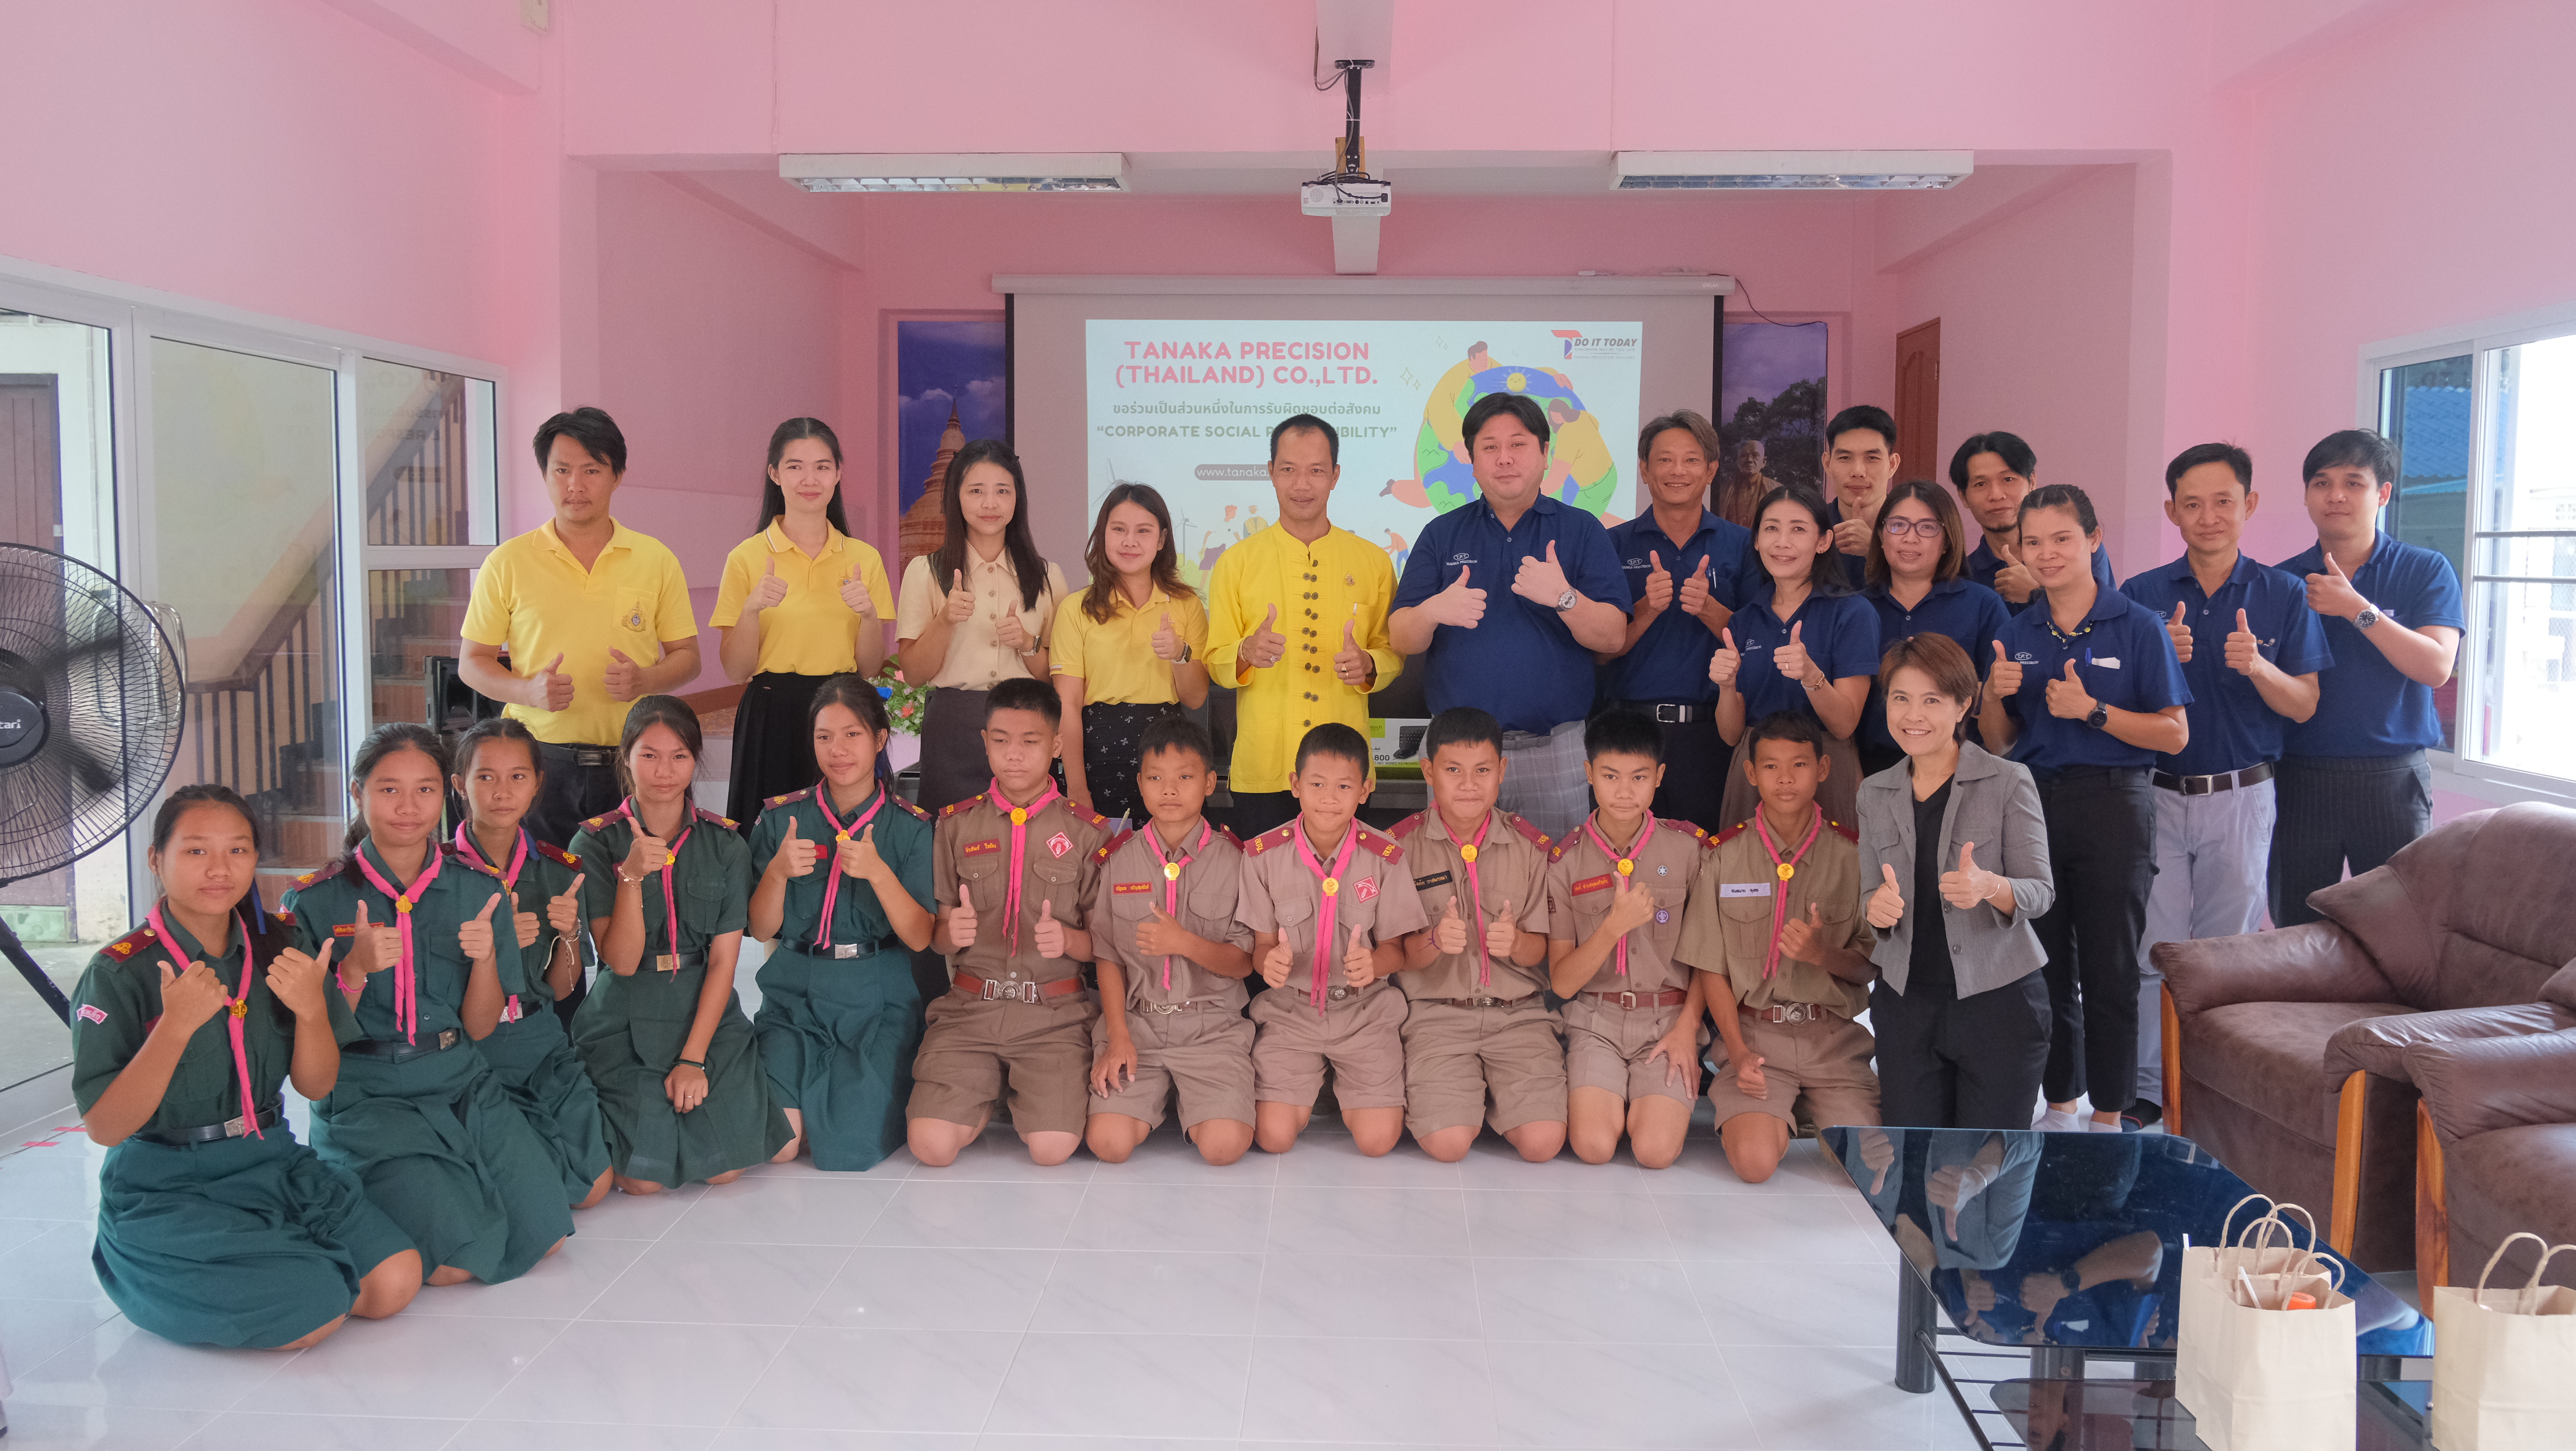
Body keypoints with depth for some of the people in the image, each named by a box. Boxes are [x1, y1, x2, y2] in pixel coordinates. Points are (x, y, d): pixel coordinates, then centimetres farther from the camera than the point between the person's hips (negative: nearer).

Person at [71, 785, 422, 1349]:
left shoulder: (276, 949, 3)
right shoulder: (119, 973, -11)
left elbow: (317, 1087, 3)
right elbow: (105, 1127, -15)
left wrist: (312, 1009, -17)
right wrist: (176, 1026, -28)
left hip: (271, 1164, 4)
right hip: (165, 1190, -4)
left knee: (396, 1280, -16)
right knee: (312, 1313, -23)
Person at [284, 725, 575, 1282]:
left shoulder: (476, 891, 5)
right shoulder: (315, 900, -4)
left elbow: (479, 1027, 7)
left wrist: (485, 957, -12)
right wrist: (356, 970, -21)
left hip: (463, 1086, 3)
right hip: (367, 1096, -3)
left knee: (544, 1234, -13)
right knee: (458, 1259, -20)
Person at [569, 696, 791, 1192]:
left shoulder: (725, 844, 2)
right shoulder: (595, 843, -3)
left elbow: (723, 960, -2)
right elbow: (622, 960, -11)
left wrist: (693, 1058, -11)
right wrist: (632, 876, -26)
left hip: (708, 1016, 2)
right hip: (624, 1023, -1)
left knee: (725, 1166, -14)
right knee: (644, 1177, -16)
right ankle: (627, 1108, 18)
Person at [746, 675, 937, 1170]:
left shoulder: (911, 827, 0)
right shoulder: (781, 817, 5)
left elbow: (920, 938, -7)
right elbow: (761, 929, 5)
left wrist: (877, 872, -22)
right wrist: (779, 872, -15)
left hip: (877, 1001, -1)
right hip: (794, 996, 2)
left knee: (849, 1153, -18)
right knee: (774, 1145, -18)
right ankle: (817, 1089, 15)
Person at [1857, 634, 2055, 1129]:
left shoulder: (2009, 781, -6)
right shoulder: (1874, 794, 6)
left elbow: (2042, 892, -8)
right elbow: (1871, 897, 9)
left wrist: (1990, 887, -30)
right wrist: (1876, 907, -15)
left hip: (1999, 1000, -3)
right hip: (1905, 1001, 3)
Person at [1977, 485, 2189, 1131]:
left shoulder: (2138, 627, -4)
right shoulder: (2015, 634, 8)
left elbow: (2174, 735, -7)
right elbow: (1996, 742, 12)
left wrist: (2091, 711, -19)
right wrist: (1995, 695, -8)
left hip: (2113, 805, -4)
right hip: (2033, 803, 4)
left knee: (2110, 970, 0)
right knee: (2047, 963, 10)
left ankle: (2109, 1116, 12)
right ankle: (2060, 1104, 24)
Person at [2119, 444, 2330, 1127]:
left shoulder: (2283, 596, 2)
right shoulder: (2139, 596, 2)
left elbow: (2304, 705, 0)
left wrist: (2259, 667, -20)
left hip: (2241, 797, 0)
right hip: (2156, 794, 0)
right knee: (2153, 948, 0)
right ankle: (2146, 1087, 9)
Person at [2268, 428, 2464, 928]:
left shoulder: (2426, 571, 1)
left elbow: (2436, 666, -13)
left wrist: (2356, 608, -17)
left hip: (2392, 778, -2)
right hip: (2301, 774, 2)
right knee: (2296, 928, 8)